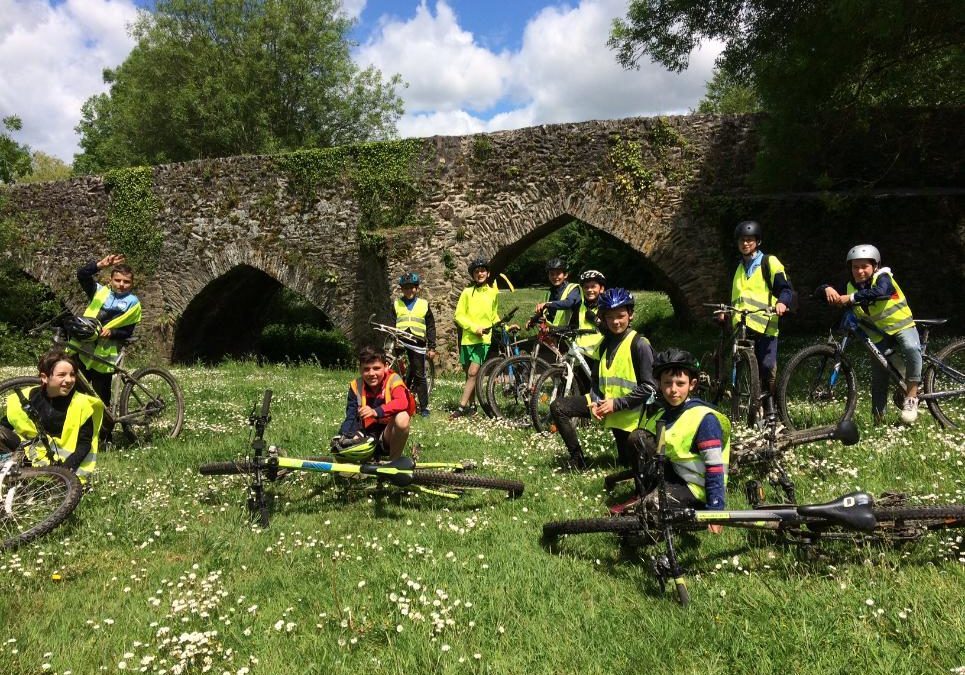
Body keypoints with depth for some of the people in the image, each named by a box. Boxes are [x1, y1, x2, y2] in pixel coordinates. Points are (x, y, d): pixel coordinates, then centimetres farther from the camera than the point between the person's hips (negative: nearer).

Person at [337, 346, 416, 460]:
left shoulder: (392, 379, -14)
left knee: (402, 417, -33)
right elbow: (351, 417, -7)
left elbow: (402, 402, -34)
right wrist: (342, 436, -27)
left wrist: (376, 412, -48)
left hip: (388, 435, -3)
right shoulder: (356, 386, -3)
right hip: (367, 436, 3)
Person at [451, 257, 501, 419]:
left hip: (483, 339, -1)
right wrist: (475, 328, -13)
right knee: (469, 374, 8)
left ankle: (462, 407, -12)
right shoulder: (467, 292, 1)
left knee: (473, 373, -13)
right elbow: (459, 316, -3)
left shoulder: (493, 292, 8)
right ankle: (471, 406, 20)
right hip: (467, 338, 1)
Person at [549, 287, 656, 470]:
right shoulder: (605, 342, 7)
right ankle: (577, 458, -1)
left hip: (626, 412, -6)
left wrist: (616, 403, -21)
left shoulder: (639, 344, -15)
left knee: (629, 462, 4)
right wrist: (595, 401, -7)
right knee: (558, 407, -10)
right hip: (603, 403, 6)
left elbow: (648, 387, -17)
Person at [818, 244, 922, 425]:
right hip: (879, 334, 4)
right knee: (878, 376, 5)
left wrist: (850, 298, -48)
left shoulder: (883, 278, -19)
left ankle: (911, 397, -24)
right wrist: (828, 289, -31)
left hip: (902, 326, -4)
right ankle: (878, 418, 18)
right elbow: (820, 290, -8)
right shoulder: (850, 287, -6)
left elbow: (879, 292, -42)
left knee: (911, 348, -36)